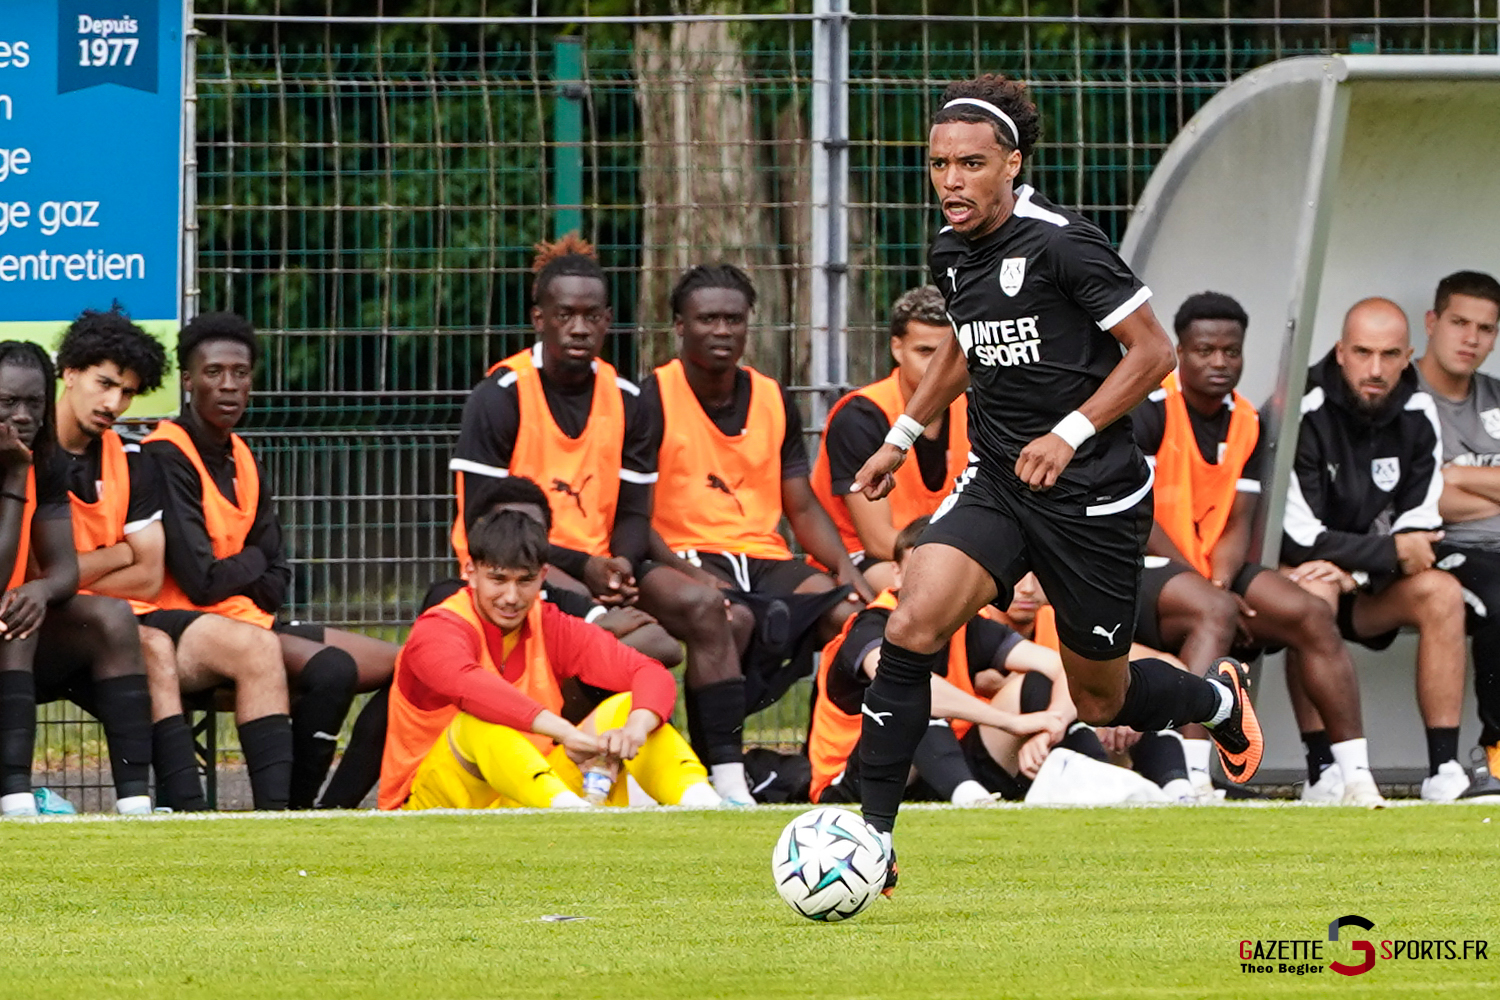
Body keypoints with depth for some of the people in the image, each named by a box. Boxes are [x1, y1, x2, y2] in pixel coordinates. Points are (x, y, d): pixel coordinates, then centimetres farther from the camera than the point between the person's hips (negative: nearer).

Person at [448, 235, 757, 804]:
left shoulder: (627, 401, 9)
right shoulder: (500, 397, -8)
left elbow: (634, 513, 11)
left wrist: (621, 562, -14)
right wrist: (583, 566, -19)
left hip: (600, 563, 6)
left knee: (703, 607, -19)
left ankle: (727, 778, -21)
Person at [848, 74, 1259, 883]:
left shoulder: (1062, 245, -18)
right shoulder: (951, 254, 3)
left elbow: (1152, 352, -13)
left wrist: (1069, 435, -22)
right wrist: (902, 436, 25)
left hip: (1093, 496, -5)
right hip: (995, 485, 5)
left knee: (1101, 701, 10)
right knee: (913, 622, -21)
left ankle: (1218, 700, 44)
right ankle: (870, 830, -18)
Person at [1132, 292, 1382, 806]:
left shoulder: (1246, 422, 10)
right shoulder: (1149, 409, -12)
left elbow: (1237, 522, 7)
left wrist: (1221, 583, -14)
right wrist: (1207, 588, -19)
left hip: (1210, 572, 8)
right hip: (1136, 570, -8)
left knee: (1312, 616, -8)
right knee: (1216, 612, -35)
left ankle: (1351, 774, -8)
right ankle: (1187, 778, -47)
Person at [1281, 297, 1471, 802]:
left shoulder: (1417, 416, -2)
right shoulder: (1304, 414, -20)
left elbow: (1420, 530, -3)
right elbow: (1297, 537, -22)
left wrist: (1357, 571, -21)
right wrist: (1390, 552, -18)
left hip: (1364, 588, 5)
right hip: (1287, 577, -5)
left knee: (1442, 592, -20)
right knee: (1315, 591, -37)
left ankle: (1444, 769, -23)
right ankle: (1323, 773, -36)